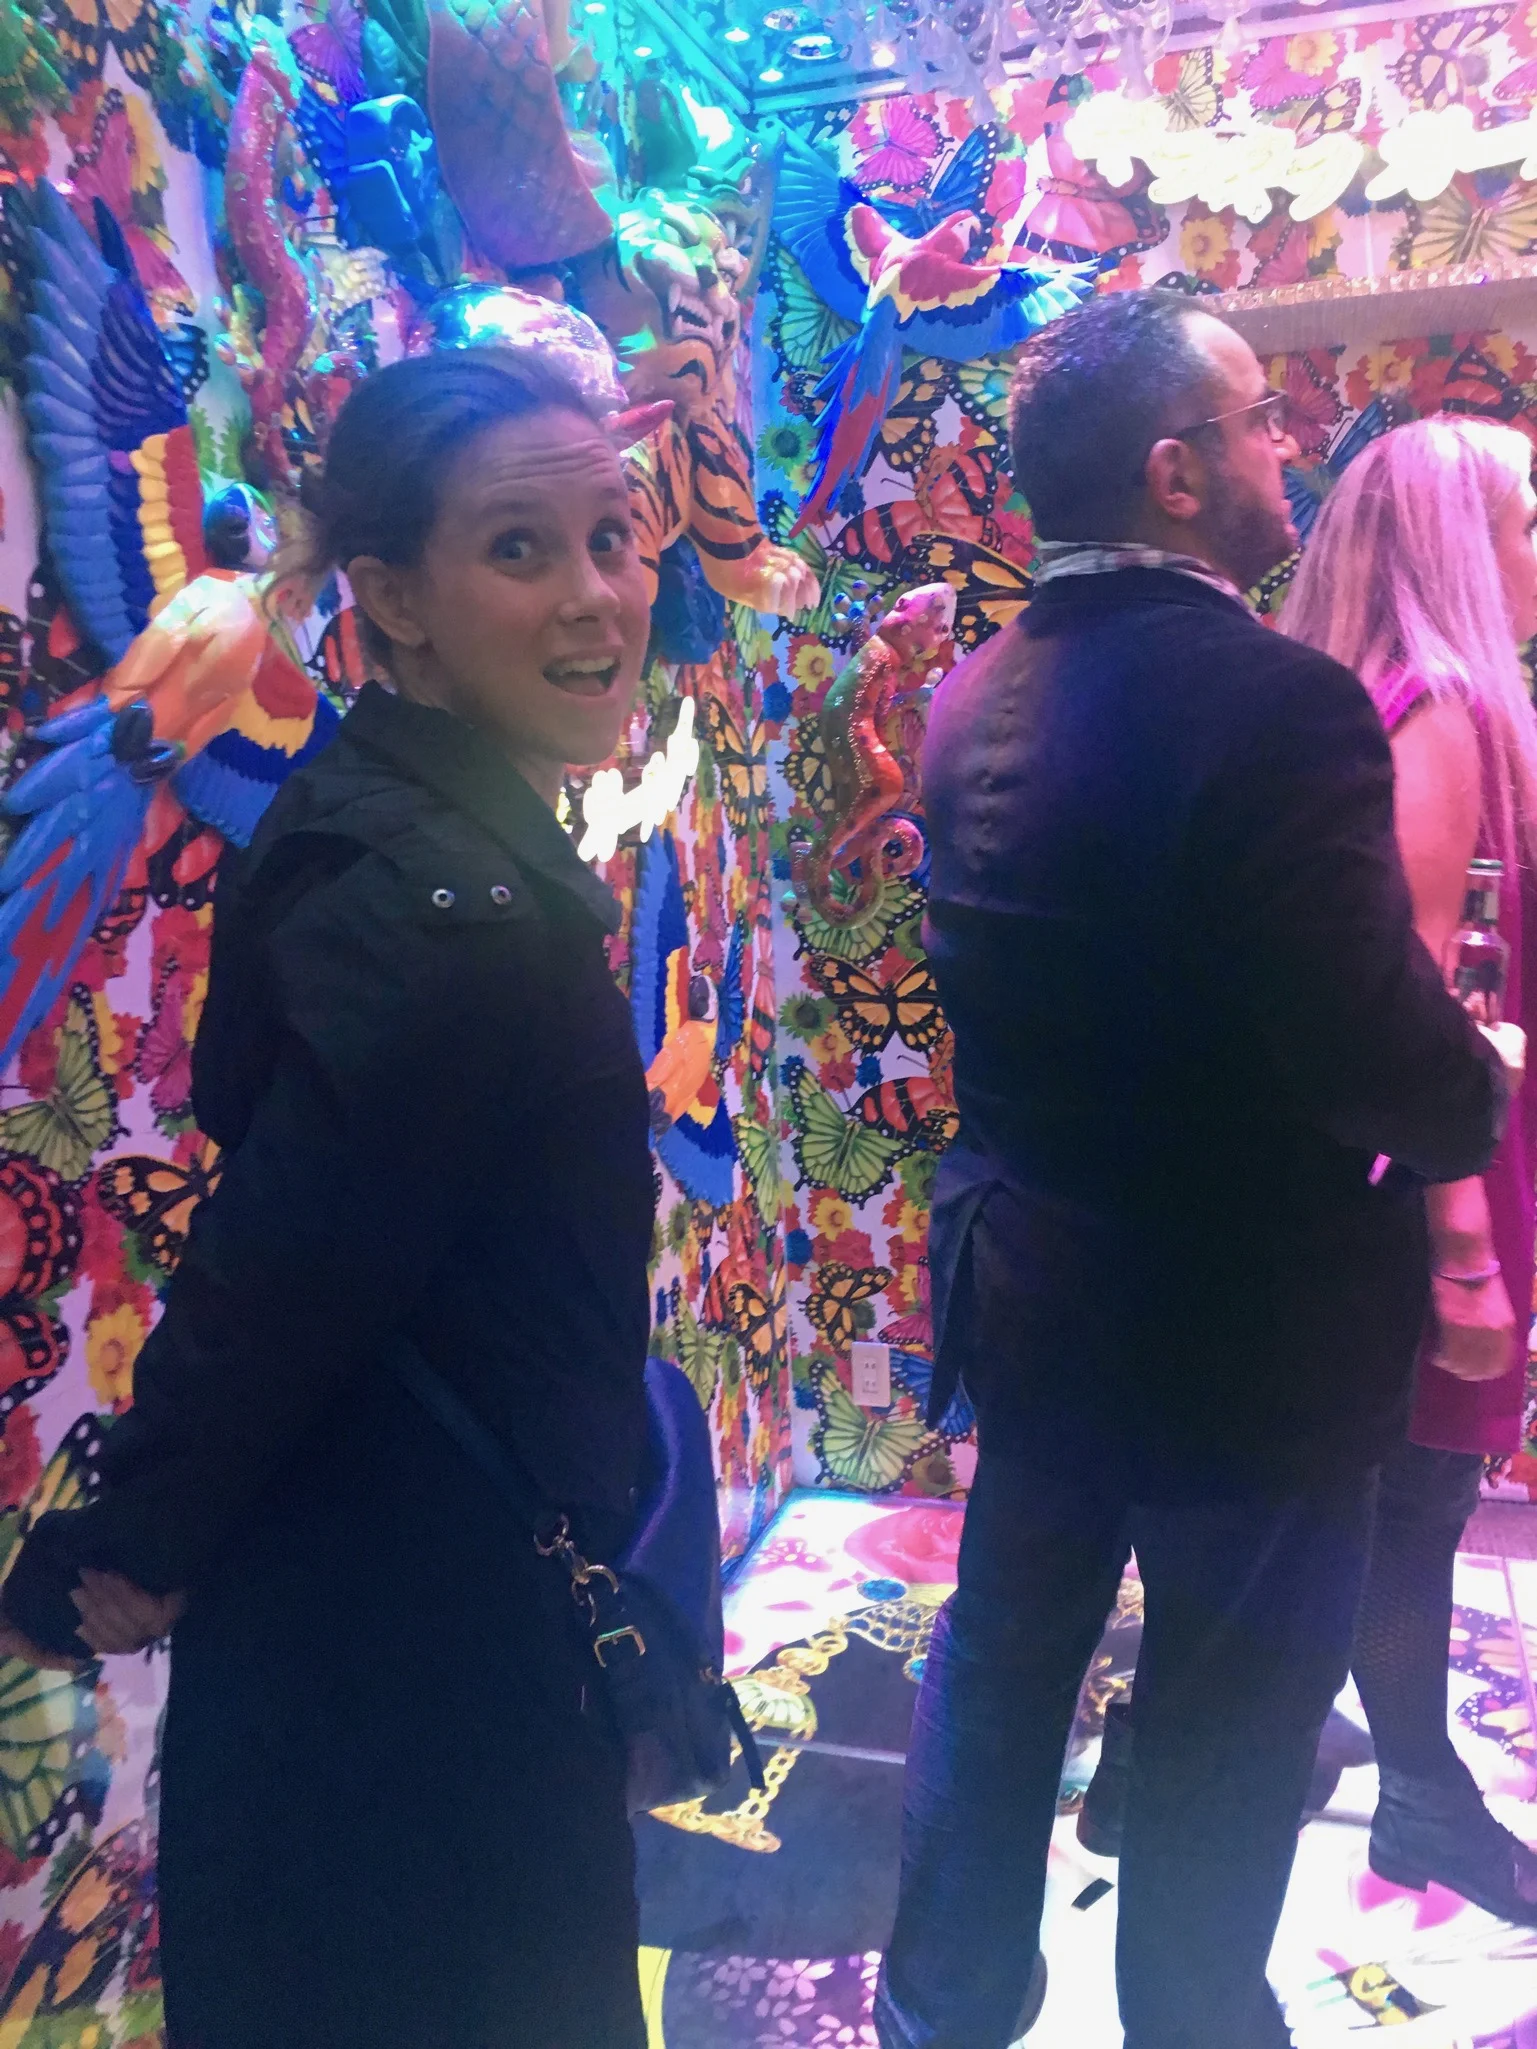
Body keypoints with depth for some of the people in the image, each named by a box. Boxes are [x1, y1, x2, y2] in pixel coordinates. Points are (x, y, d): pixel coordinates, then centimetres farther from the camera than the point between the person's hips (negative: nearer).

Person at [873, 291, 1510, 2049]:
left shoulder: (976, 701, 0)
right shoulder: (1273, 699, -24)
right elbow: (1386, 1062, -26)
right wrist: (1481, 1087, -3)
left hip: (1025, 1286, 7)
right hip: (1248, 1322, -6)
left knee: (1003, 1653, 24)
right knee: (1228, 1723, 17)